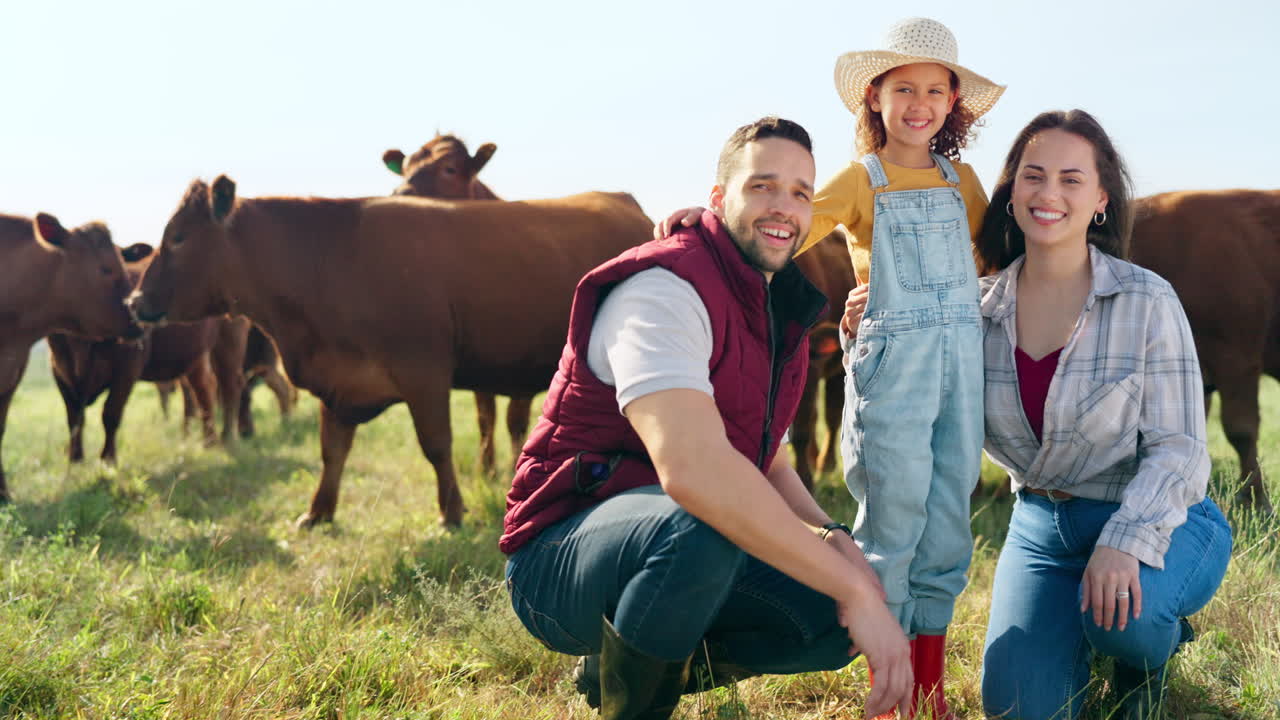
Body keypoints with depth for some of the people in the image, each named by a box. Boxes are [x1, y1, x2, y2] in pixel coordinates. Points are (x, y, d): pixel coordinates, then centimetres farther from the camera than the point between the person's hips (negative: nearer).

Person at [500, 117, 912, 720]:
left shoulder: (779, 313, 12)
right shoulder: (665, 289, -20)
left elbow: (767, 462, 15)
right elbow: (691, 467, -36)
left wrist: (832, 538, -8)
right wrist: (852, 587, -35)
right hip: (559, 560, -9)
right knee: (702, 524, -39)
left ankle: (617, 667, 13)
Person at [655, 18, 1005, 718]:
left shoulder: (962, 181, 14)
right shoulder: (861, 180, 2)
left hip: (962, 356, 4)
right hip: (890, 360, -4)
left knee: (946, 522, 6)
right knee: (893, 519, -4)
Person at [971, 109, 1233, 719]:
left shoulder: (1146, 301, -13)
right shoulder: (983, 308, -1)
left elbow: (1177, 448, -15)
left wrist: (1125, 540, -32)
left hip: (1155, 518, -3)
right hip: (1042, 523, 4)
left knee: (1121, 613, -36)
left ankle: (1146, 659, 3)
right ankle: (1079, 637, 26)